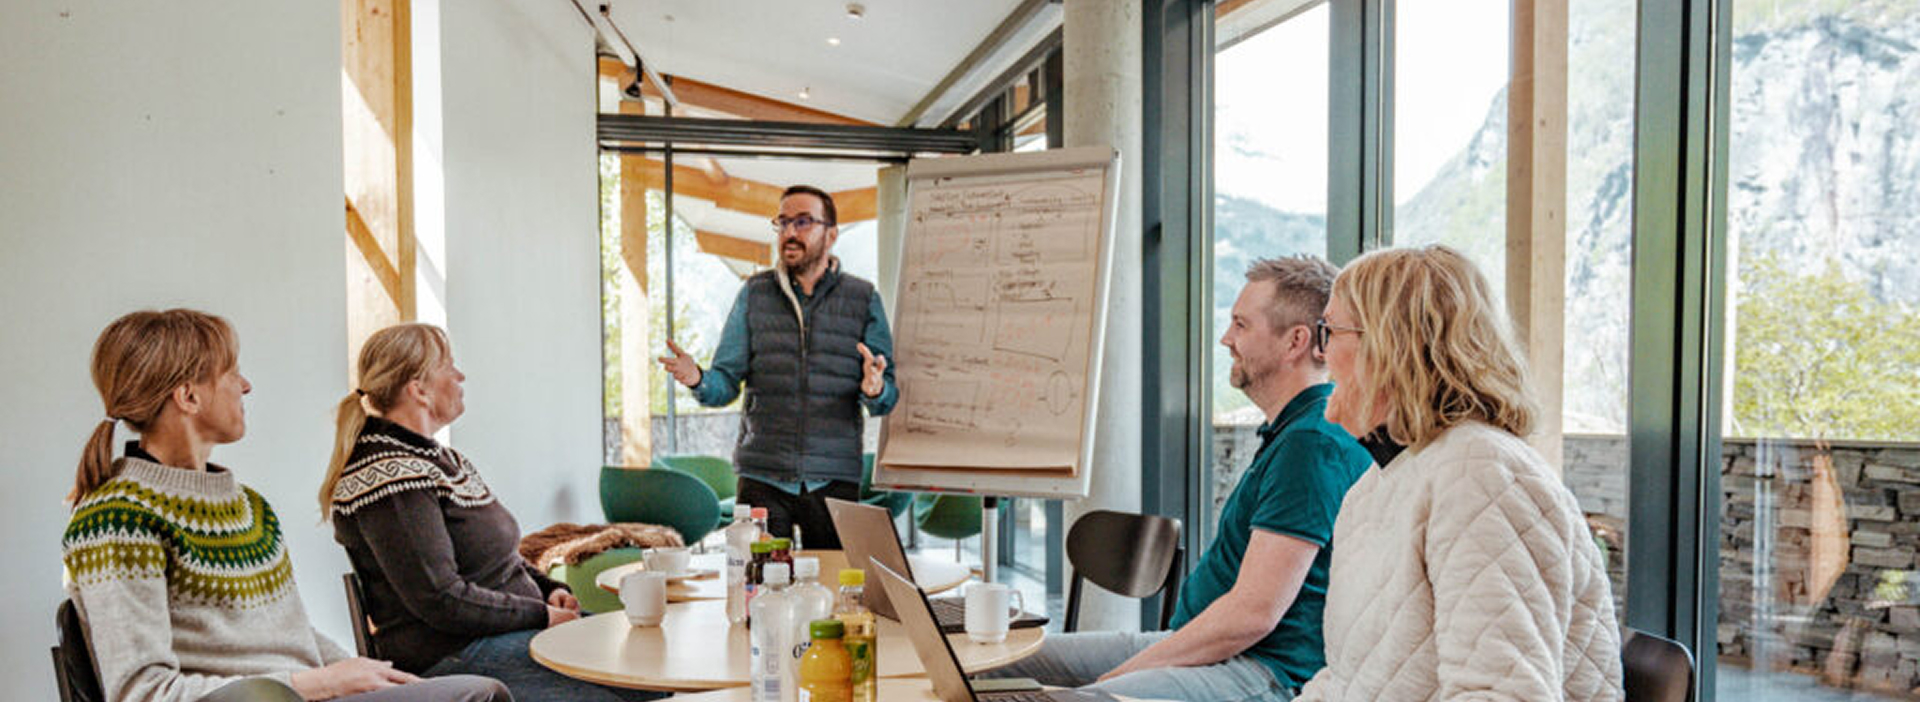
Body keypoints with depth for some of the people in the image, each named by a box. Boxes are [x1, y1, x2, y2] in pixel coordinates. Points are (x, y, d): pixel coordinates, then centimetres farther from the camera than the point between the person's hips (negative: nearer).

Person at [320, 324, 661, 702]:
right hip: (454, 654, -10)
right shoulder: (389, 476, -17)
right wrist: (542, 615, -15)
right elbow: (441, 600, -22)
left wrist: (547, 589, 6)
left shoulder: (438, 457, 15)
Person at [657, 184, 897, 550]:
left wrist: (875, 390, -21)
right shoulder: (754, 293, 8)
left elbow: (888, 398, 2)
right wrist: (698, 380, -17)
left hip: (834, 478, 0)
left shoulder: (863, 299, 5)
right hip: (762, 476, 1)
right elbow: (727, 380, 6)